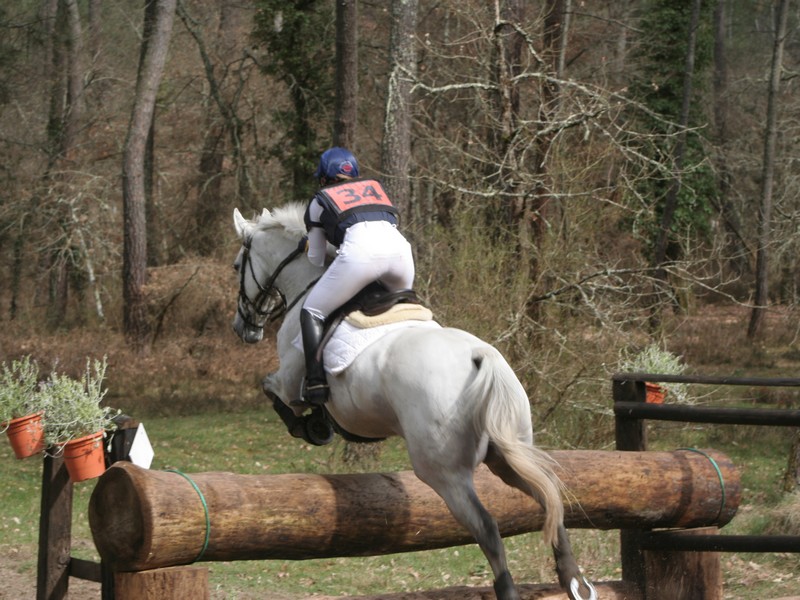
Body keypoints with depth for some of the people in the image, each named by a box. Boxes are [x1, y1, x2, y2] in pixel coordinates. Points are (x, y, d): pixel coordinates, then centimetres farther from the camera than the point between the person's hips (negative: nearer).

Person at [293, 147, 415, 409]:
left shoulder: (320, 201, 27)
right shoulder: (376, 188, 36)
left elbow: (316, 258, 29)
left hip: (360, 251, -4)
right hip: (399, 247, 4)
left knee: (312, 311, 7)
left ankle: (316, 384, -9)